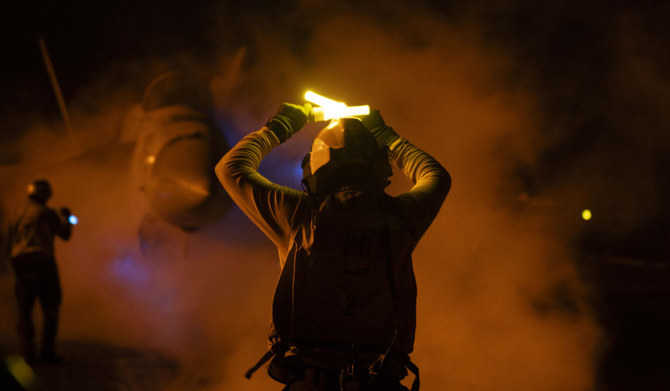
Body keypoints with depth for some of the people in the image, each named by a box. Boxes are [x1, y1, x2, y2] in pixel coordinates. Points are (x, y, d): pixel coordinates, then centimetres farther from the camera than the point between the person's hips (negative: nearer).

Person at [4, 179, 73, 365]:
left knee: (24, 311, 11)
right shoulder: (47, 213, -2)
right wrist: (65, 217, 23)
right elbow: (65, 234, 5)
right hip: (43, 262, -5)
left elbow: (10, 246, 15)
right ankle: (47, 352, -1)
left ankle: (27, 353, 2)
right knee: (51, 309, 4)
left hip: (20, 264, 5)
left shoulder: (15, 216, 15)